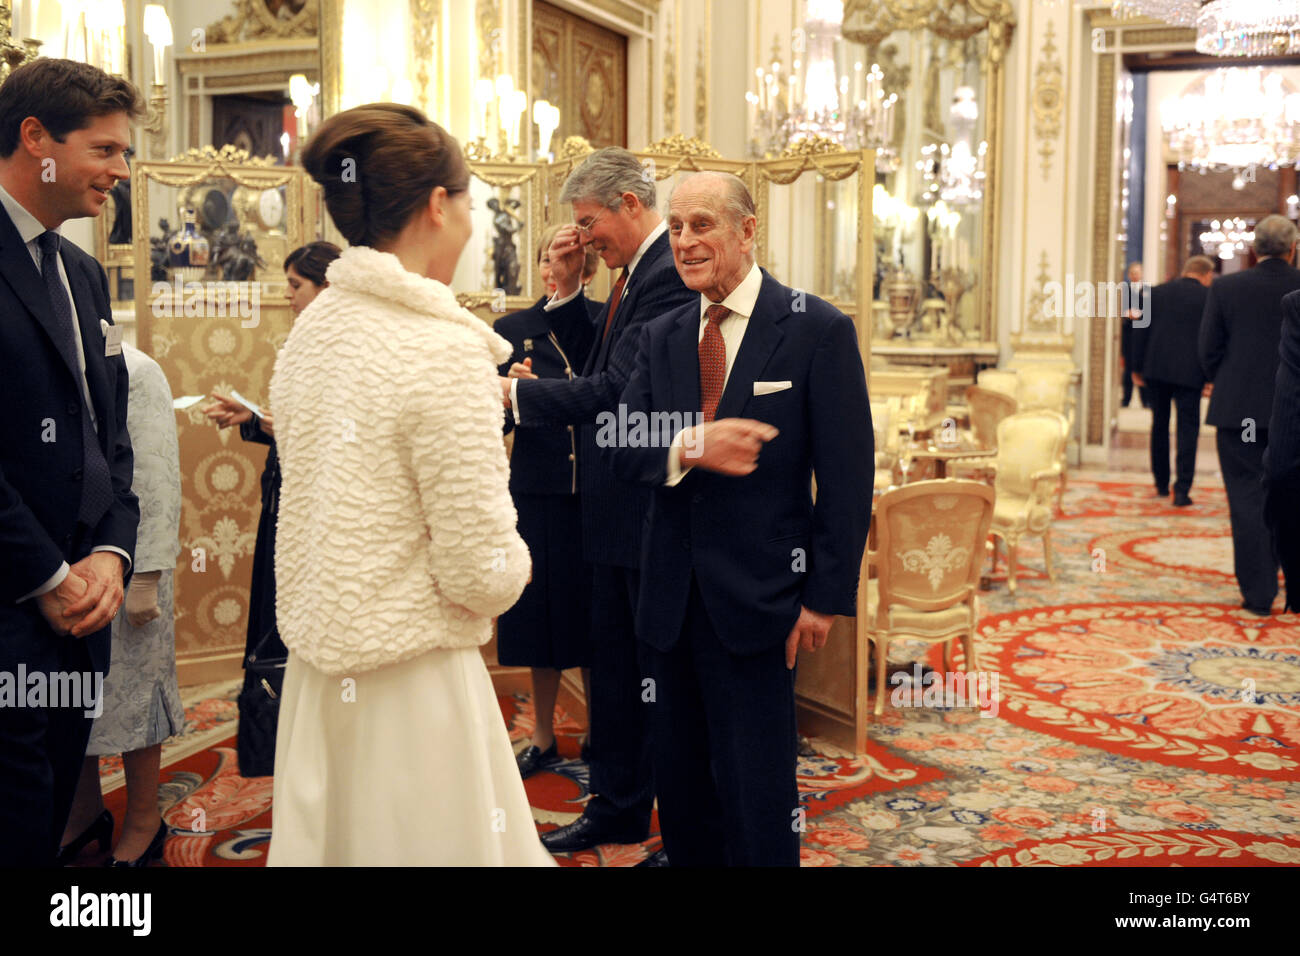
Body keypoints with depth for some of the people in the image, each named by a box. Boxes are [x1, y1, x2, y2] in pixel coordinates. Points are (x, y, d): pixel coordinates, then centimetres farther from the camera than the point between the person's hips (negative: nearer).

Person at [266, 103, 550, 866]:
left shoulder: (311, 329, 5)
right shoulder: (446, 350, -19)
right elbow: (481, 575, -19)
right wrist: (517, 560, 2)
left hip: (317, 668, 8)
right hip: (408, 684, -8)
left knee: (334, 841, 17)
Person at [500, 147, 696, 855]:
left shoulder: (671, 273, -18)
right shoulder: (635, 271, 14)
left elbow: (618, 388, -24)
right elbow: (597, 364, 16)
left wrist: (516, 392, -17)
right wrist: (568, 289, 5)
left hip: (653, 510, -10)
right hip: (616, 510, 10)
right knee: (613, 663, 17)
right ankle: (616, 810, 32)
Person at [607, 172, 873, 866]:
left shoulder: (819, 330, -6)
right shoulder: (660, 337, 9)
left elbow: (847, 478, -8)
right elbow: (620, 448, 1)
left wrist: (826, 597, -11)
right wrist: (688, 446, -20)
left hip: (757, 598, -5)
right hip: (671, 596, 5)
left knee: (755, 790, 2)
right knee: (679, 780, 15)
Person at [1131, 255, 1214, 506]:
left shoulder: (1157, 292, 7)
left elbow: (1140, 331, 6)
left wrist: (1138, 368, 10)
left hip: (1156, 370, 3)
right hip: (1189, 372, -3)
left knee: (1160, 425, 17)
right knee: (1188, 428, 1)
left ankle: (1161, 484, 24)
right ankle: (1181, 490, -7)